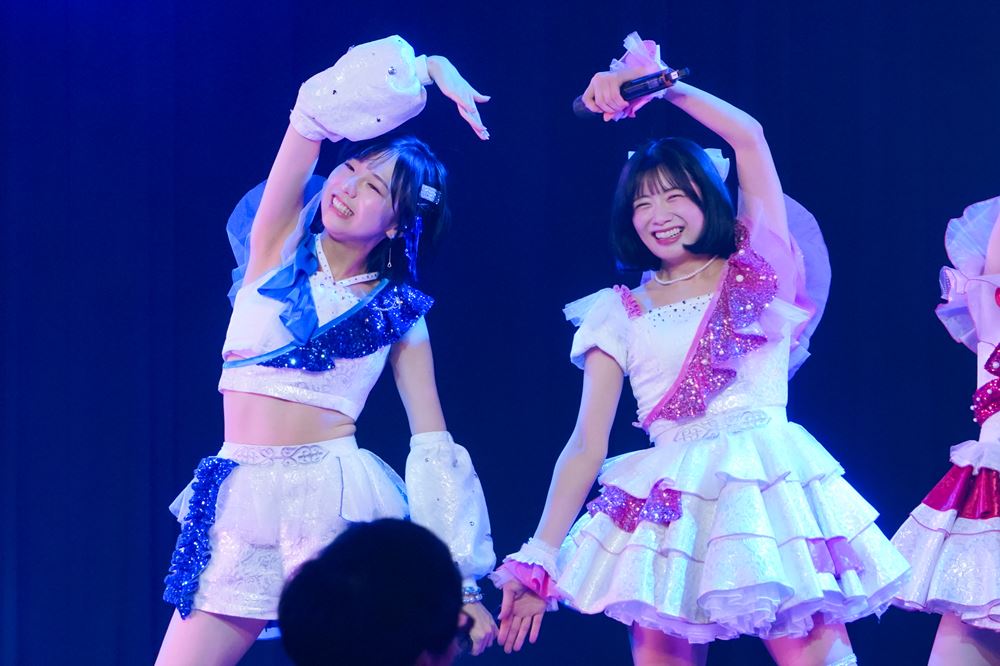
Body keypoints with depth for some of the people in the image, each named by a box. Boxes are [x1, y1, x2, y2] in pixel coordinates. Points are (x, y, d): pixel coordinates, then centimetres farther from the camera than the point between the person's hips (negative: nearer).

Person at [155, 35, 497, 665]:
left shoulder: (399, 313, 6)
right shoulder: (277, 246, 7)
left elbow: (434, 445, 3)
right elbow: (321, 109, -3)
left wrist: (462, 583, -2)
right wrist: (425, 68, -2)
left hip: (335, 498, -2)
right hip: (240, 502, 2)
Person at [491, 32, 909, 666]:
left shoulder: (756, 274, 11)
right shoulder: (620, 316, 13)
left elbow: (748, 136, 4)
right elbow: (586, 448, 9)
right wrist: (538, 558, 2)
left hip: (770, 487, -1)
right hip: (670, 505, 1)